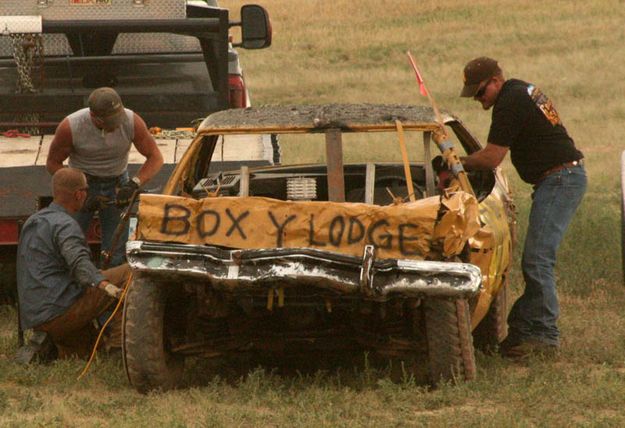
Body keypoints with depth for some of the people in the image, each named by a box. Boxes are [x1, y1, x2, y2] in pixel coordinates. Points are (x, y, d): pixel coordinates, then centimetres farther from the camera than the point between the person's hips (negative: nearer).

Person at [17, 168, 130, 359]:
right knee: (129, 273, -9)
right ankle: (118, 344, -13)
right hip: (59, 311, -10)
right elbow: (79, 261, -32)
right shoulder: (64, 225, -12)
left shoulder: (33, 221, 19)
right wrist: (104, 284, -47)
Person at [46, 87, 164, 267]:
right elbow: (53, 163, -10)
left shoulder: (132, 122, -20)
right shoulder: (70, 127, -24)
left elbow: (155, 158, -10)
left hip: (116, 186, 1)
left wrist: (134, 185, -26)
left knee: (115, 255, 0)